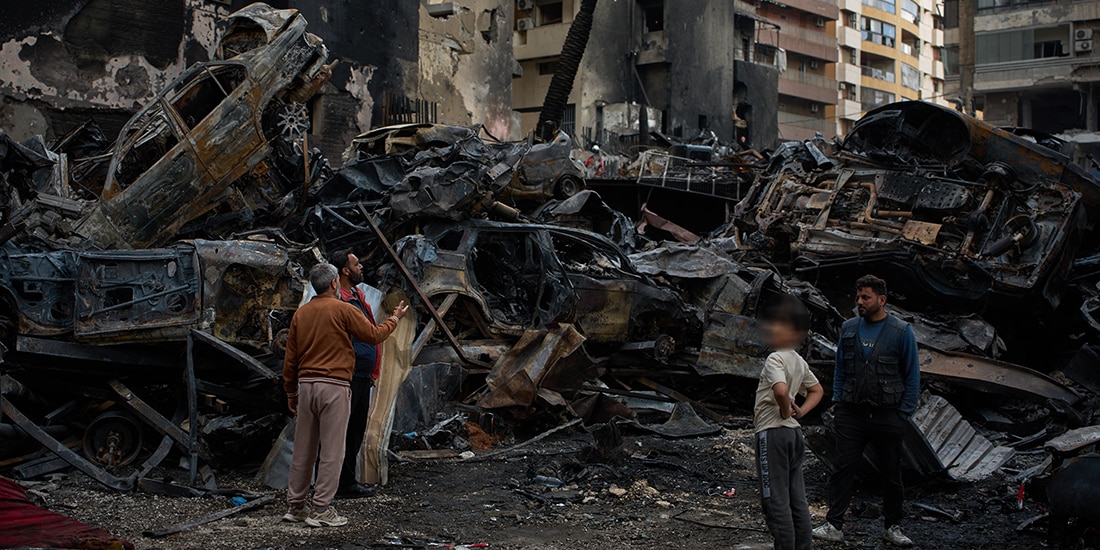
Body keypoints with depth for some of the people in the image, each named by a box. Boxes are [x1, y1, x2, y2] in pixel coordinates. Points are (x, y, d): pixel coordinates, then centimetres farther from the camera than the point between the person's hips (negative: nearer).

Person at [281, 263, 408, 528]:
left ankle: (295, 506, 18)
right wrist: (395, 318, 18)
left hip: (306, 385, 6)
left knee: (303, 448, 12)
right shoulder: (343, 310, -7)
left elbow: (290, 357, 13)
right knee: (331, 450, -1)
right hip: (334, 386, -6)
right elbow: (374, 335, 0)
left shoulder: (301, 313, 10)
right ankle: (321, 510, -1)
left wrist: (291, 391, 21)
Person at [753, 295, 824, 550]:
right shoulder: (800, 362, 12)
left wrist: (785, 412, -14)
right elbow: (817, 390, 23)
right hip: (794, 433, 9)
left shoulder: (775, 359, -15)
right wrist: (801, 411, 11)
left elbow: (781, 390, -32)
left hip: (772, 432, -9)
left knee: (775, 500, -5)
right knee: (797, 499, 11)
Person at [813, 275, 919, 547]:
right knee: (843, 469, -2)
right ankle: (834, 526, 3)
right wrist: (837, 402, 6)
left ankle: (892, 527, 22)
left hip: (887, 415, -2)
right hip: (851, 413, 2)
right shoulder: (848, 329, 7)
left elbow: (912, 376, 0)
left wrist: (903, 413, -5)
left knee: (892, 474, 9)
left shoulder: (902, 332, -3)